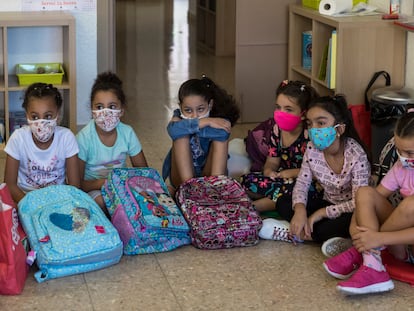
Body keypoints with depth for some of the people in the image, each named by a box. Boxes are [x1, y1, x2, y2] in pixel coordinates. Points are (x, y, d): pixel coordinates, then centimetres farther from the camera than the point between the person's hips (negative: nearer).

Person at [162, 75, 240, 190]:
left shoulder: (218, 120, -14)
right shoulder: (179, 117, -11)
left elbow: (222, 133, -40)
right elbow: (173, 130, -37)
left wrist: (190, 127, -31)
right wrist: (206, 122, -38)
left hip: (209, 174, 0)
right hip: (182, 176, 0)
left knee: (221, 137, -22)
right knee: (181, 135, -23)